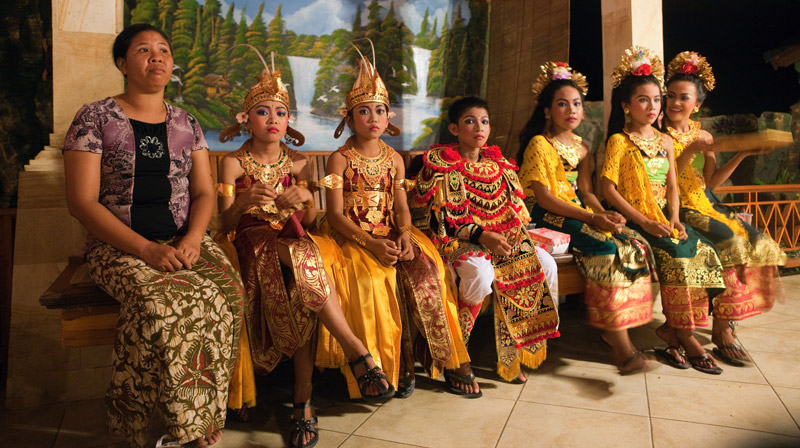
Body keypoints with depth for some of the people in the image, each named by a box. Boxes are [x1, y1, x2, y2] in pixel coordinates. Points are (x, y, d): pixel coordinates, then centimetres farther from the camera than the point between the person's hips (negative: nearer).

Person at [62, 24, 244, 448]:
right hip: (118, 246, -3)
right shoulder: (94, 118, 3)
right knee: (161, 301, -34)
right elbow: (81, 201, -5)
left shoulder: (187, 124, 15)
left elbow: (204, 192, 10)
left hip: (184, 241, 3)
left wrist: (192, 239, -12)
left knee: (226, 292, -28)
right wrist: (145, 249, -18)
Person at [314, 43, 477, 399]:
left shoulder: (394, 158, 13)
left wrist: (405, 233, -16)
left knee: (426, 269, -24)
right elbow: (336, 214, -7)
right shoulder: (340, 159, 0)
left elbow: (401, 206, 7)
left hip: (392, 235, 3)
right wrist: (370, 243, -21)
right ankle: (395, 365, -14)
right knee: (377, 276, -31)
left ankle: (446, 359, -13)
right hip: (351, 237, -3)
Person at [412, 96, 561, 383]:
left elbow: (516, 211, 16)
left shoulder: (499, 164, 14)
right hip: (457, 241, -6)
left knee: (545, 264, -15)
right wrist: (481, 235, -21)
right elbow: (439, 218, -11)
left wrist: (511, 236, -6)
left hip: (503, 237, 6)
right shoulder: (440, 164, -4)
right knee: (481, 272, -36)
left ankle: (511, 353, -5)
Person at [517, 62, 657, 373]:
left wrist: (605, 214, -10)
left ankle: (612, 328, -5)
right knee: (608, 249, -28)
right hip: (547, 217, -8)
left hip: (580, 213, 8)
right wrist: (591, 218, -20)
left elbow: (585, 190, 11)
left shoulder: (580, 145, 18)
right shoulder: (539, 144, -5)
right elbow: (544, 197, -14)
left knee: (636, 245, -11)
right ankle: (621, 342, -22)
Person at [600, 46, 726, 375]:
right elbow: (607, 188, -12)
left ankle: (670, 329, -8)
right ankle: (687, 338, -13)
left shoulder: (665, 141, 16)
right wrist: (645, 222, -18)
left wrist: (674, 218, -6)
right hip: (634, 220, -6)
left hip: (664, 217, 6)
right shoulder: (619, 141, -3)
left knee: (703, 251, -17)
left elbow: (671, 185, 13)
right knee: (677, 255, -27)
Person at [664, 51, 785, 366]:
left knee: (758, 242, -10)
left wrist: (741, 154, 5)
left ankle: (726, 318, 0)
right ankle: (721, 330, -15)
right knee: (730, 240, -26)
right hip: (676, 209, -7)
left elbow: (710, 182, 14)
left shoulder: (703, 135, 12)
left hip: (704, 205, 7)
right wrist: (690, 151, -19)